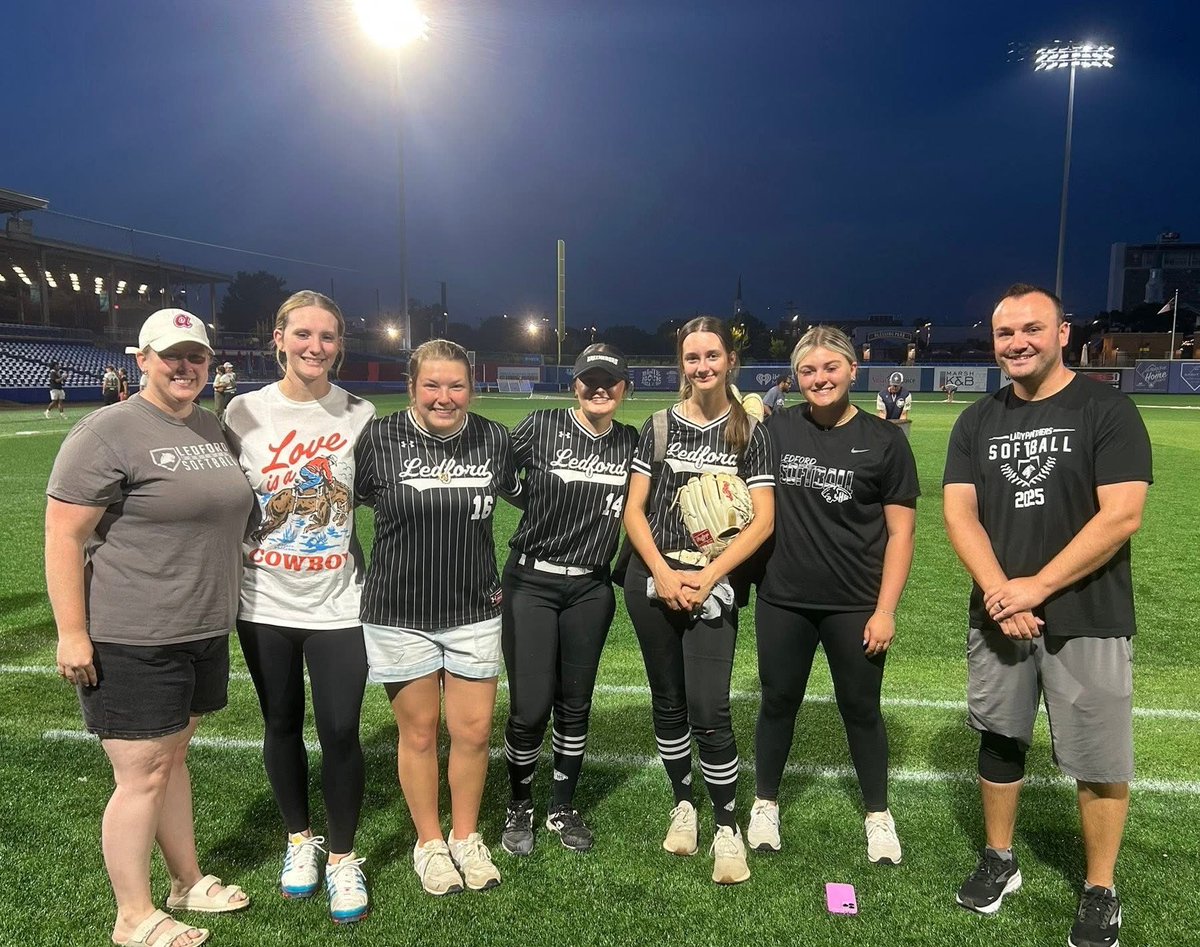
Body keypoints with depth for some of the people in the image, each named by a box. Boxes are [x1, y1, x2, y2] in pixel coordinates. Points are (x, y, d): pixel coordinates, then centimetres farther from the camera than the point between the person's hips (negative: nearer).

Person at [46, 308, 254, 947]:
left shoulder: (211, 429, 11)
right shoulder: (109, 432, -13)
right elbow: (63, 536, -15)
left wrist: (219, 611, 22)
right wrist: (72, 633, -17)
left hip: (203, 631, 7)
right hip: (131, 642, -7)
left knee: (173, 756, 20)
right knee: (143, 776, 3)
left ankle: (188, 883, 35)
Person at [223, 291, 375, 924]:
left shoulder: (360, 416, -3)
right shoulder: (244, 412, -3)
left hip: (337, 605, -1)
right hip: (265, 605, 1)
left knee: (341, 732, 1)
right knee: (282, 725, 16)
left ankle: (343, 858, 24)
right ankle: (299, 839, 39)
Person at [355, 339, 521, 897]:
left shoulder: (493, 439, -3)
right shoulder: (379, 438, -10)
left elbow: (524, 494, 14)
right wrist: (361, 570, 2)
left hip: (474, 610, 2)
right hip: (400, 614, -2)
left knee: (474, 732, 8)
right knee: (419, 732, 11)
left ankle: (466, 838, 32)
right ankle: (429, 844, 32)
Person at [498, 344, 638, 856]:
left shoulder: (632, 442, 4)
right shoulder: (542, 426, -8)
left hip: (591, 589, 3)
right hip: (531, 583, -3)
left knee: (575, 704, 12)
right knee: (530, 707, -2)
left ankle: (562, 807, 33)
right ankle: (519, 806, 25)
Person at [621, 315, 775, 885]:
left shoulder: (749, 433, 1)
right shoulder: (660, 427, 6)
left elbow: (763, 520, -5)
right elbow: (634, 510, 3)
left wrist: (705, 578, -13)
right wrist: (663, 574, -10)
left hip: (713, 584, -2)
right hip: (653, 578, 3)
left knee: (709, 710, -8)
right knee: (668, 701, 13)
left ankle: (726, 828, 11)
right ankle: (683, 804, 32)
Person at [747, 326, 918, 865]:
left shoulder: (884, 441, -5)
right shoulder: (776, 429, -1)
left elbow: (900, 531, -4)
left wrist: (885, 610, -8)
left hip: (855, 607, -1)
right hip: (783, 600, 2)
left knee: (861, 708, 13)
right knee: (778, 702, 14)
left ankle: (878, 816, 34)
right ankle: (765, 805, 33)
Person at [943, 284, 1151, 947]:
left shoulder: (1107, 410, -6)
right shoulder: (977, 421, 6)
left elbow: (1121, 516, -15)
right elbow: (959, 513, -2)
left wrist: (1036, 586, -18)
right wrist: (998, 593, -16)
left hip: (1087, 620, -4)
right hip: (997, 614, 4)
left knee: (1098, 762, 5)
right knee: (999, 740, 14)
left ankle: (1100, 892, 24)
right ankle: (999, 860, 32)